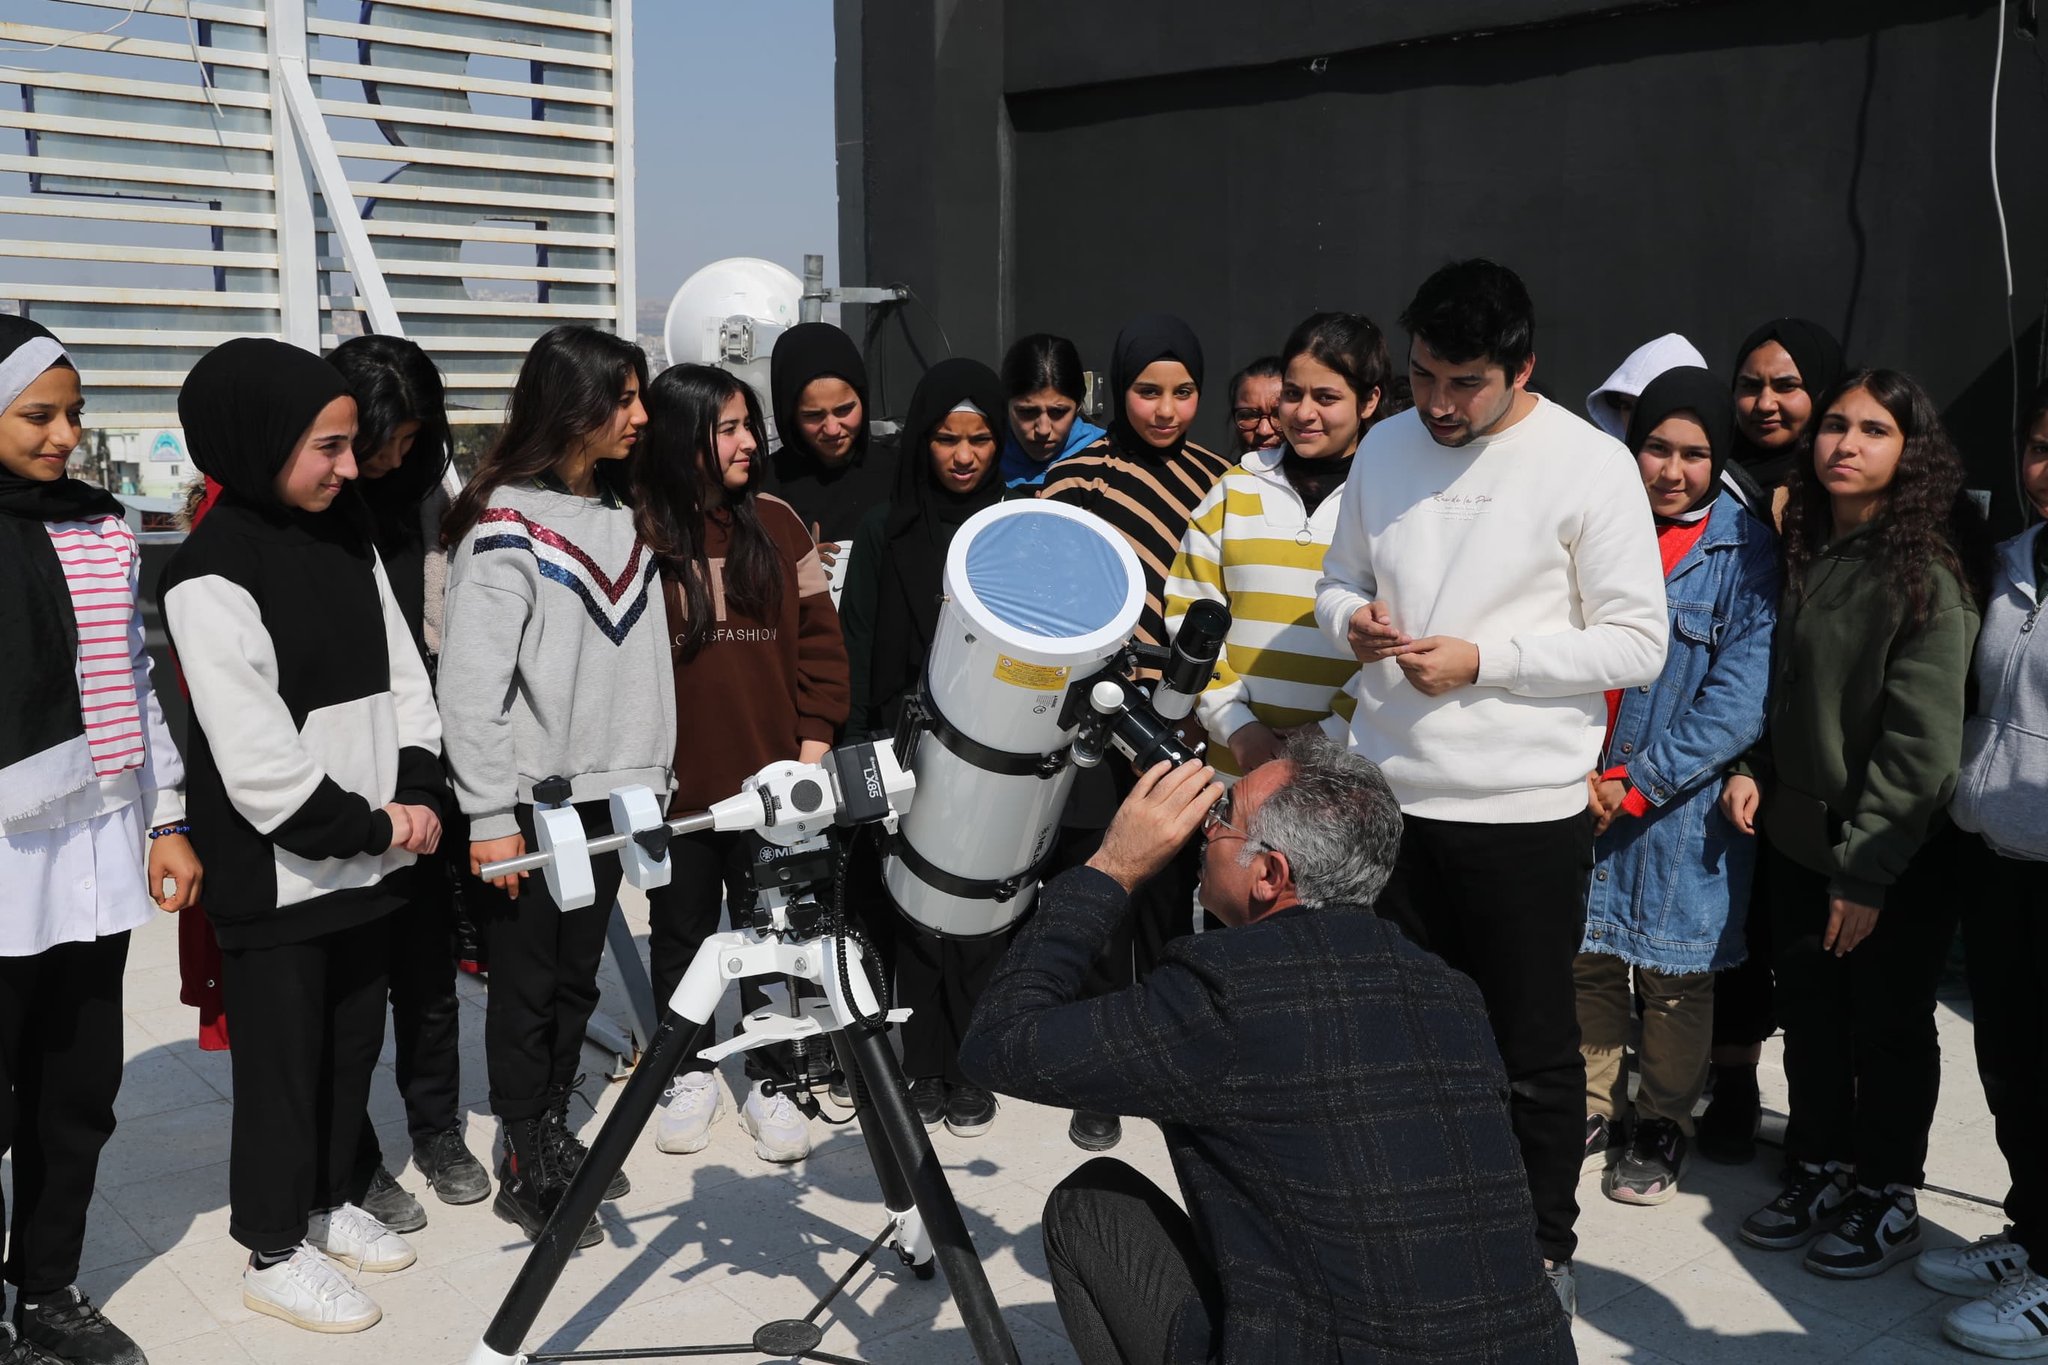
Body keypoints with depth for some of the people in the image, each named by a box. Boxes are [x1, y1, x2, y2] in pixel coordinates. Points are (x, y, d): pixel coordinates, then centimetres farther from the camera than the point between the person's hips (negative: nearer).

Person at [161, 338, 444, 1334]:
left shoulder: (346, 539, 7)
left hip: (367, 857, 7)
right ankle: (275, 1251, 22)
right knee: (284, 1057, 5)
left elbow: (401, 676, 9)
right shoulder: (211, 576, -17)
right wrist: (365, 824, -14)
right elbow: (252, 755, -21)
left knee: (355, 1038, 18)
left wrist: (415, 792, -4)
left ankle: (326, 1201, 37)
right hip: (277, 871, -7)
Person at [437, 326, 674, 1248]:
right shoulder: (506, 527, -12)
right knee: (526, 988, 4)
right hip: (530, 799, -6)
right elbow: (471, 683, -15)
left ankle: (557, 1137, 29)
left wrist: (652, 777, 10)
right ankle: (525, 1170, 16)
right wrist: (490, 815, -16)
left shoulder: (620, 517, 11)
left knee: (577, 977, 14)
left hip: (604, 793, 6)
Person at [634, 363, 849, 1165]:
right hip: (676, 785, -2)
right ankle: (691, 1073, 31)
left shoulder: (776, 524, 1)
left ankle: (769, 1079, 26)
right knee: (681, 932, 14)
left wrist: (812, 748, -2)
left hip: (771, 781, 2)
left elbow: (819, 640, 4)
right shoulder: (636, 531, -8)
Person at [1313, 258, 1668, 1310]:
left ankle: (1543, 1251, 29)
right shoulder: (1386, 448, 7)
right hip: (1386, 791, 5)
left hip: (1523, 805, -5)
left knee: (1531, 1052, 9)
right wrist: (1354, 620, -6)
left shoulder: (1591, 465, -9)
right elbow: (1338, 580, 17)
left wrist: (1480, 659, -17)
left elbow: (1636, 643, -11)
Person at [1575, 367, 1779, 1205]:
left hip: (1681, 810, -3)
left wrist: (1637, 782, -15)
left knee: (1673, 975, 10)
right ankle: (1594, 1107, 32)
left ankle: (1664, 1125, 29)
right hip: (1580, 795, 3)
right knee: (1585, 960, 13)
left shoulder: (1748, 554, -6)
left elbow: (1740, 699, -12)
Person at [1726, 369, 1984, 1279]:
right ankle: (1818, 1174, 33)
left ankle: (1887, 1199, 26)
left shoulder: (1928, 572, -16)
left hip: (1896, 857, -6)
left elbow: (1921, 735, -18)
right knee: (1810, 1016, 16)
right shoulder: (1807, 553, 7)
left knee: (1889, 1028, 9)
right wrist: (1754, 768, 2)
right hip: (1799, 835, 6)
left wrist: (1866, 868, -18)